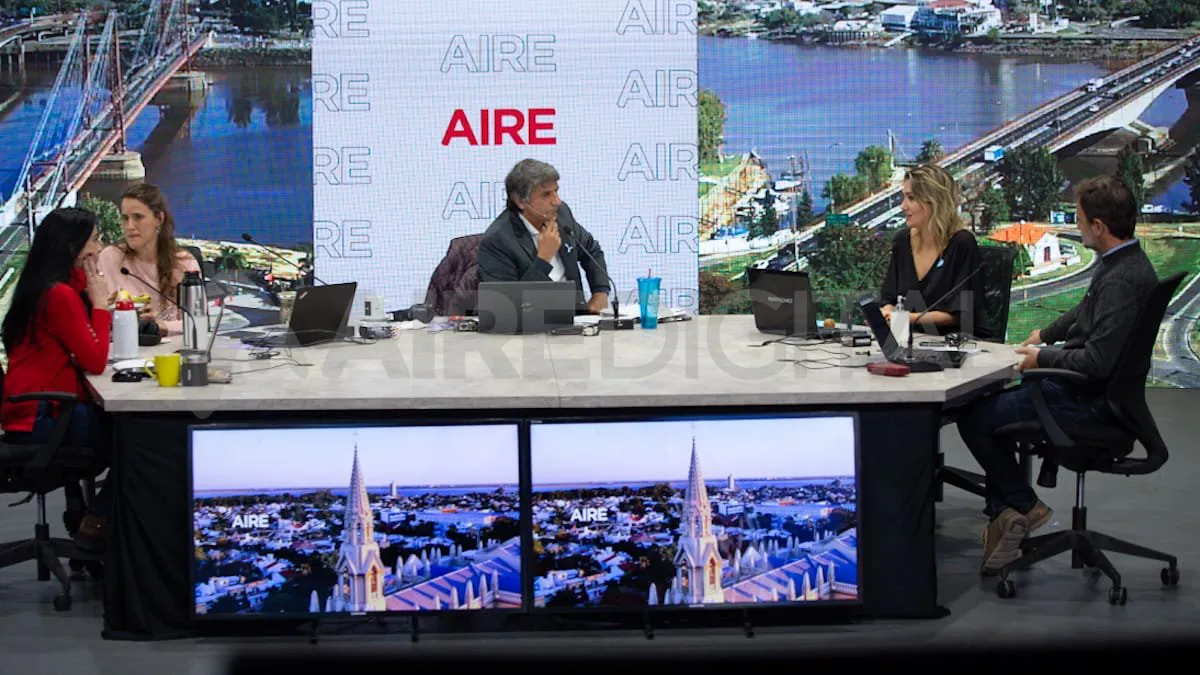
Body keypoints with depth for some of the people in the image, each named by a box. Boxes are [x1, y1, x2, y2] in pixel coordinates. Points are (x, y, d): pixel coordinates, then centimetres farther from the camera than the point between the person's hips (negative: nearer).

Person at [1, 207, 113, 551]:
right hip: (40, 420, -10)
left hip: (32, 411, 10)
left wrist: (92, 297, 6)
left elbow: (84, 351, 13)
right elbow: (96, 362, -20)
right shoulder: (60, 295, -19)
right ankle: (96, 520, 10)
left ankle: (79, 509, 32)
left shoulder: (43, 287, 12)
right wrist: (99, 302, -13)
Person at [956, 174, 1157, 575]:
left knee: (975, 419, -10)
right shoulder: (1123, 264, 7)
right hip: (1084, 387, 11)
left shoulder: (1122, 280, -26)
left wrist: (1044, 357, -16)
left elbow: (1099, 361, -30)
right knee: (990, 403, 15)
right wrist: (1046, 335, 19)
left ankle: (1024, 505, 9)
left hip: (1091, 402, -11)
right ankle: (1003, 513, 10)